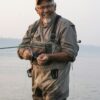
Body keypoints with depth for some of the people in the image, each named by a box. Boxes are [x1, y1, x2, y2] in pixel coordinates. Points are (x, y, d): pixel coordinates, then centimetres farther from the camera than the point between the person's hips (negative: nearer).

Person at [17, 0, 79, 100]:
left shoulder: (65, 26, -9)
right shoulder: (33, 27, 10)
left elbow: (71, 54, -16)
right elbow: (21, 48, 9)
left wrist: (49, 57, -29)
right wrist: (25, 53, -15)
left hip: (56, 80, -6)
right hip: (36, 80, 6)